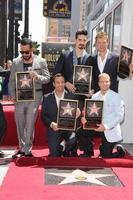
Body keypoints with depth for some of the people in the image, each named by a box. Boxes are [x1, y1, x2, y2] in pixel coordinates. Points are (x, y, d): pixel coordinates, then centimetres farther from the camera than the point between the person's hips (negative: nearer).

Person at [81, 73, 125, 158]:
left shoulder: (116, 97, -7)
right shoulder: (94, 96, 8)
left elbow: (120, 116, -12)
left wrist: (106, 126, -23)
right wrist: (85, 118, -16)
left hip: (110, 132, -5)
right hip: (96, 129, 5)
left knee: (106, 156, -9)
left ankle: (118, 149, 23)